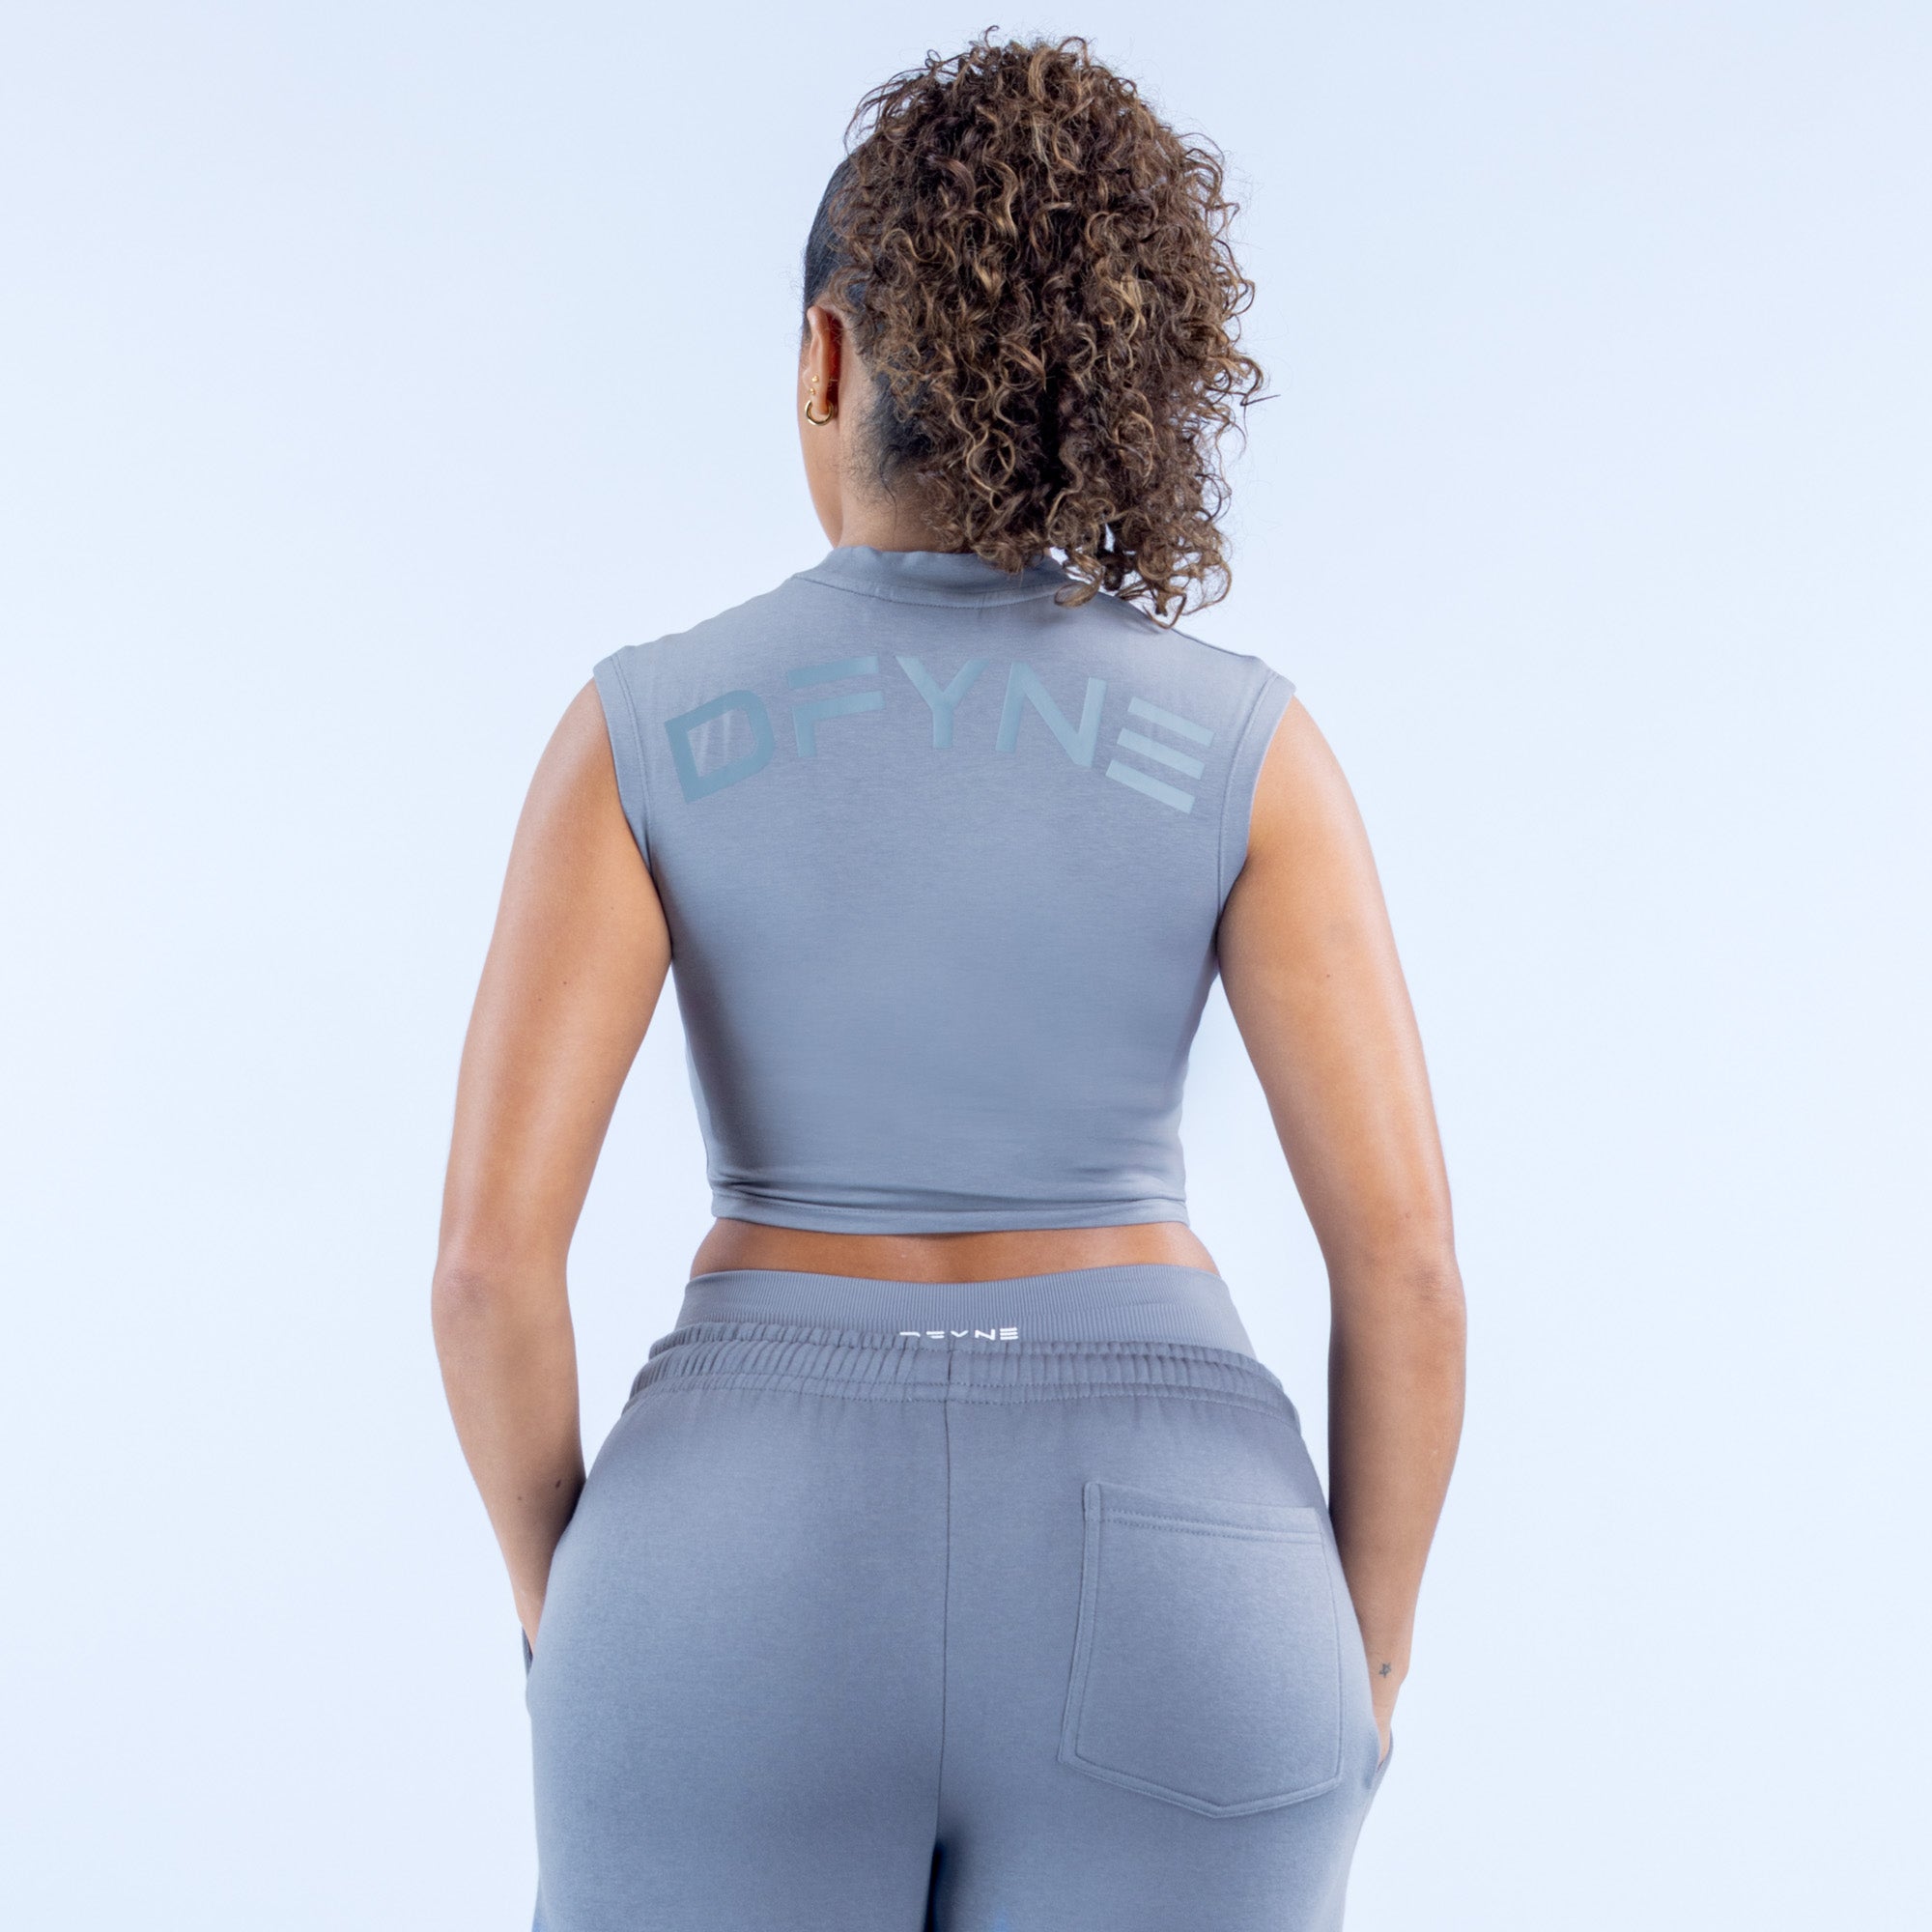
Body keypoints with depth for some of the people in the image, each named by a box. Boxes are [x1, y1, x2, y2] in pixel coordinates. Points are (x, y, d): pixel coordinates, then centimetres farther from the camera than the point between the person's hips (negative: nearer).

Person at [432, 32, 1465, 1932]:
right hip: (1140, 1608, 1)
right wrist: (1364, 1652, 8)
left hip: (762, 1595, 0)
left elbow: (490, 1250, -10)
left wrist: (559, 1599, 7)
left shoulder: (645, 729, -5)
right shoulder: (1243, 748, -4)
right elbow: (1406, 1263, -8)